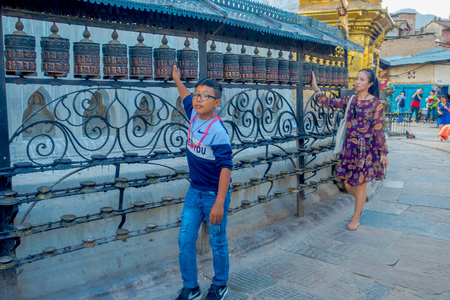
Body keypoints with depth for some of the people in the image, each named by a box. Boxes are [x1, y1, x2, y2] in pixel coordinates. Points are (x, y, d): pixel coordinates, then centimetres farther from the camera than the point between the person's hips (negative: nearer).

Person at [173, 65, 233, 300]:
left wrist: (219, 203, -28)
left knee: (217, 243, 9)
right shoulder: (194, 115, -2)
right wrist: (177, 80, 37)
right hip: (194, 192, 7)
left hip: (214, 194, -7)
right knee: (185, 240, 10)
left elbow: (226, 167, -25)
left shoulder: (218, 131, -23)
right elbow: (187, 98, 23)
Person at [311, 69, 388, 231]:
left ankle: (356, 218, 24)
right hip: (349, 146, 5)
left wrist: (383, 153, -7)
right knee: (347, 183, 10)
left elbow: (378, 130, -8)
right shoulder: (350, 100, 6)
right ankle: (361, 202, 42)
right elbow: (329, 103, 6)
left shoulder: (375, 103, -8)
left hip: (366, 148, -5)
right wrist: (316, 88, -4)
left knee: (359, 184, 5)